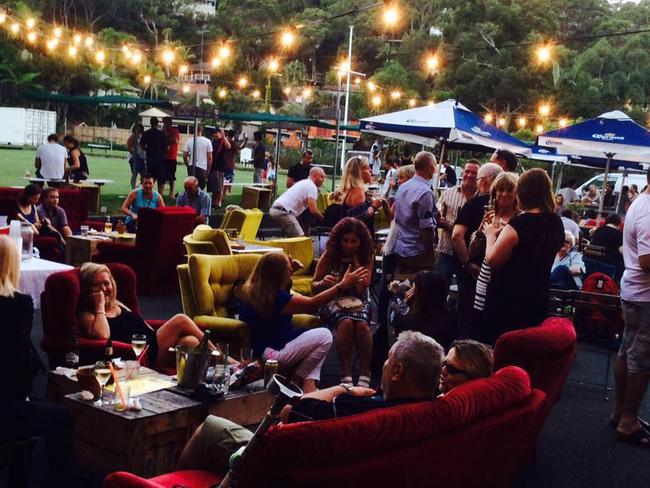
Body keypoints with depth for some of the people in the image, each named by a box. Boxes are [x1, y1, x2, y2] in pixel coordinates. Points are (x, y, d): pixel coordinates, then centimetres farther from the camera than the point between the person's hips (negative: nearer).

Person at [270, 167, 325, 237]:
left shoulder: (305, 183, 23)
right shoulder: (312, 186, -8)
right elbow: (313, 211, -16)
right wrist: (323, 219, 0)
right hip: (283, 212, -11)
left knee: (292, 237, 21)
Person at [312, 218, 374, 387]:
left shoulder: (367, 258, -1)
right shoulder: (329, 256, -4)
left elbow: (361, 288, -12)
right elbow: (314, 287, 1)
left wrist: (355, 260, -13)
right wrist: (323, 283, -23)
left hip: (357, 302, 1)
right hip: (332, 301, -1)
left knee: (361, 324, -33)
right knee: (346, 322, -35)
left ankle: (365, 375, -27)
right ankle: (346, 376, -32)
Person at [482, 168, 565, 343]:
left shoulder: (518, 224, -20)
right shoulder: (556, 224, 3)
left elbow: (492, 260, -18)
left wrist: (491, 235, 0)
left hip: (506, 299, -7)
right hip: (537, 300, 7)